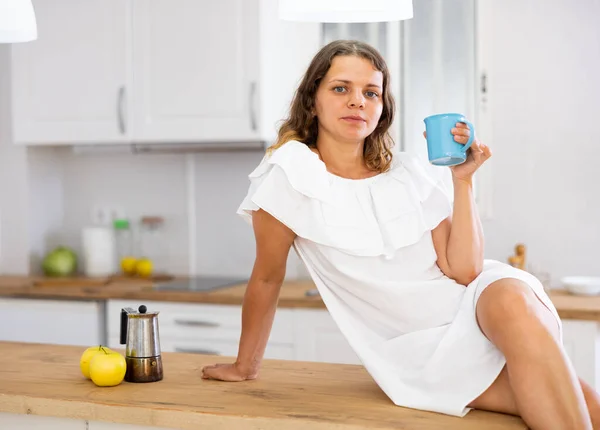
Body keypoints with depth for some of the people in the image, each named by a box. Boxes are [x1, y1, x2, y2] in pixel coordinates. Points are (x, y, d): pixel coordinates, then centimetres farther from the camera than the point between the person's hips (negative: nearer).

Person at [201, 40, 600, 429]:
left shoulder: (413, 175, 3)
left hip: (475, 303, 4)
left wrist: (463, 180, -10)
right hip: (420, 351, -3)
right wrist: (245, 367, 12)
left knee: (510, 300, -35)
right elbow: (267, 278, 3)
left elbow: (464, 271, -4)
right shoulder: (290, 173, -7)